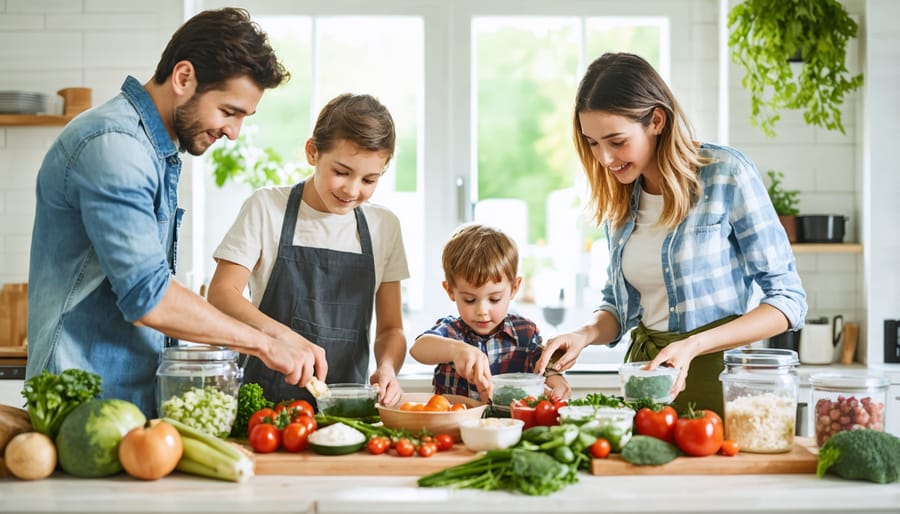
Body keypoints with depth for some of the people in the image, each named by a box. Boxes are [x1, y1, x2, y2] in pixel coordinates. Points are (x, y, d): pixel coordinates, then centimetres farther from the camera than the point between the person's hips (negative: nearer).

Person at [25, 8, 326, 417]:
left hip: (136, 397, 9)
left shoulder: (157, 149, 14)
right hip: (87, 403, -9)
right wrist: (264, 344, -17)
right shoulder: (113, 144, -19)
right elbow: (147, 297, -25)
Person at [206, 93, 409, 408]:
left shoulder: (385, 227, 11)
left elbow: (390, 328, 13)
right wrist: (280, 333, -23)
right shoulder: (266, 207, 2)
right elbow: (221, 293, -5)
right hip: (267, 398, -2)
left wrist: (387, 368, -9)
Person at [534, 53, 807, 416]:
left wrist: (693, 345, -18)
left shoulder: (727, 174, -9)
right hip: (644, 373, 5)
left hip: (714, 377, -4)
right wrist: (585, 335, -3)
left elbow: (788, 300, -7)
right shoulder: (619, 198, 8)